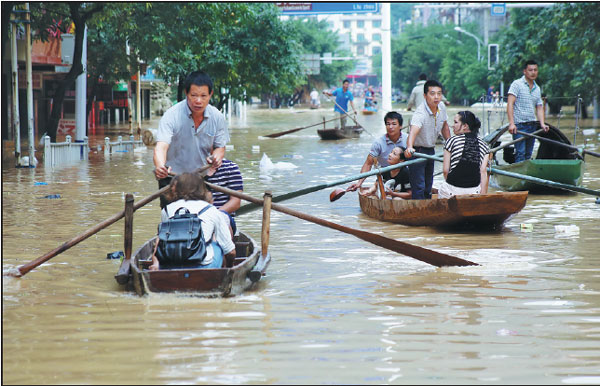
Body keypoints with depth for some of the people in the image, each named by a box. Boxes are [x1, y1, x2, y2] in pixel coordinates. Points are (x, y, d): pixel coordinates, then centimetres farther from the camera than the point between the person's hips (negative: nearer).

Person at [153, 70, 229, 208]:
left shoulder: (217, 117, -6)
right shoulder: (172, 116, -20)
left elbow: (220, 147, 4)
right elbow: (161, 146, -32)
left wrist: (216, 157, -22)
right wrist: (160, 166, -54)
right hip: (172, 178, -3)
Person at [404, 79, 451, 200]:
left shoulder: (442, 107, -6)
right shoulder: (420, 113, -30)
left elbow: (444, 127, 13)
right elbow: (413, 131, -49)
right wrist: (409, 148, -66)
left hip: (431, 151, 8)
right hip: (417, 151, -8)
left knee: (428, 185, 19)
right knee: (419, 187, -13)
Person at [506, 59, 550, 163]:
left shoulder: (537, 89, 16)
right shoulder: (517, 84, -5)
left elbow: (539, 108, 18)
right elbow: (510, 104, -12)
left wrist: (542, 124, 1)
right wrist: (511, 123, -22)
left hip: (532, 125, 7)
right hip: (519, 124, -6)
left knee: (528, 154, 7)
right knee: (520, 153, -12)